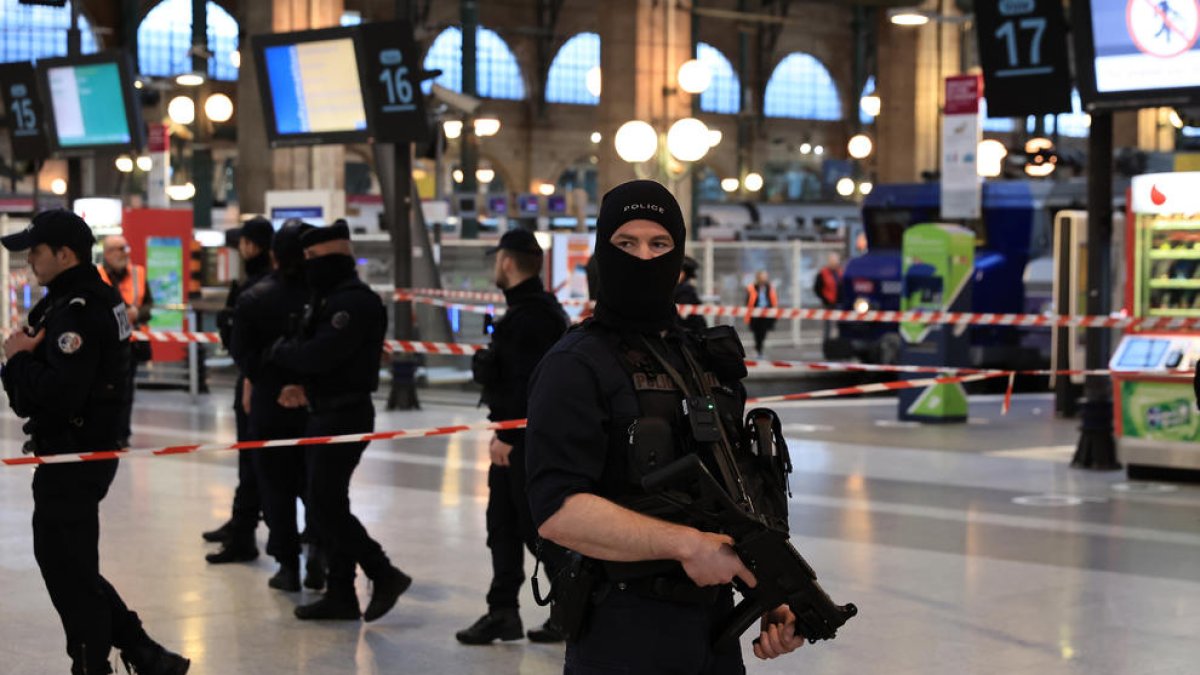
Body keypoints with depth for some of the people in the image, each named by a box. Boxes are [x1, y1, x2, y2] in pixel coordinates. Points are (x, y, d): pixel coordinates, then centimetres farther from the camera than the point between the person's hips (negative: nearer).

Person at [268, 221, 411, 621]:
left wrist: (280, 351, -7)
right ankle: (340, 594, 18)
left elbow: (319, 354, -25)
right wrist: (299, 384, -2)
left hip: (345, 415, -10)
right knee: (326, 504, 12)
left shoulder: (354, 303, -17)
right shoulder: (327, 299, 16)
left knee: (325, 504, -10)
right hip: (323, 413, 10)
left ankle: (383, 574, 0)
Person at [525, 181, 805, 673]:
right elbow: (557, 511, -20)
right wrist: (686, 544, -21)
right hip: (623, 633, -6)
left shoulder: (709, 360, 12)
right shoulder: (576, 366, -9)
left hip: (718, 623, 6)